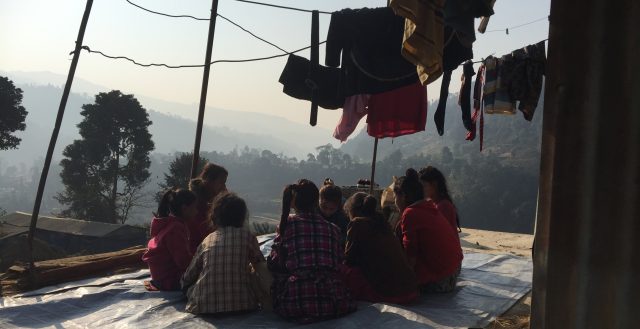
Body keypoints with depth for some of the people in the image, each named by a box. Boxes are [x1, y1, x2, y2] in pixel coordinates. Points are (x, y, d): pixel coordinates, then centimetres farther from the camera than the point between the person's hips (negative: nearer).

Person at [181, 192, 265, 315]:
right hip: (240, 304, -2)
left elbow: (187, 278, 11)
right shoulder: (247, 235, 2)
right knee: (258, 278, 24)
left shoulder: (207, 240, 8)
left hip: (203, 307, 2)